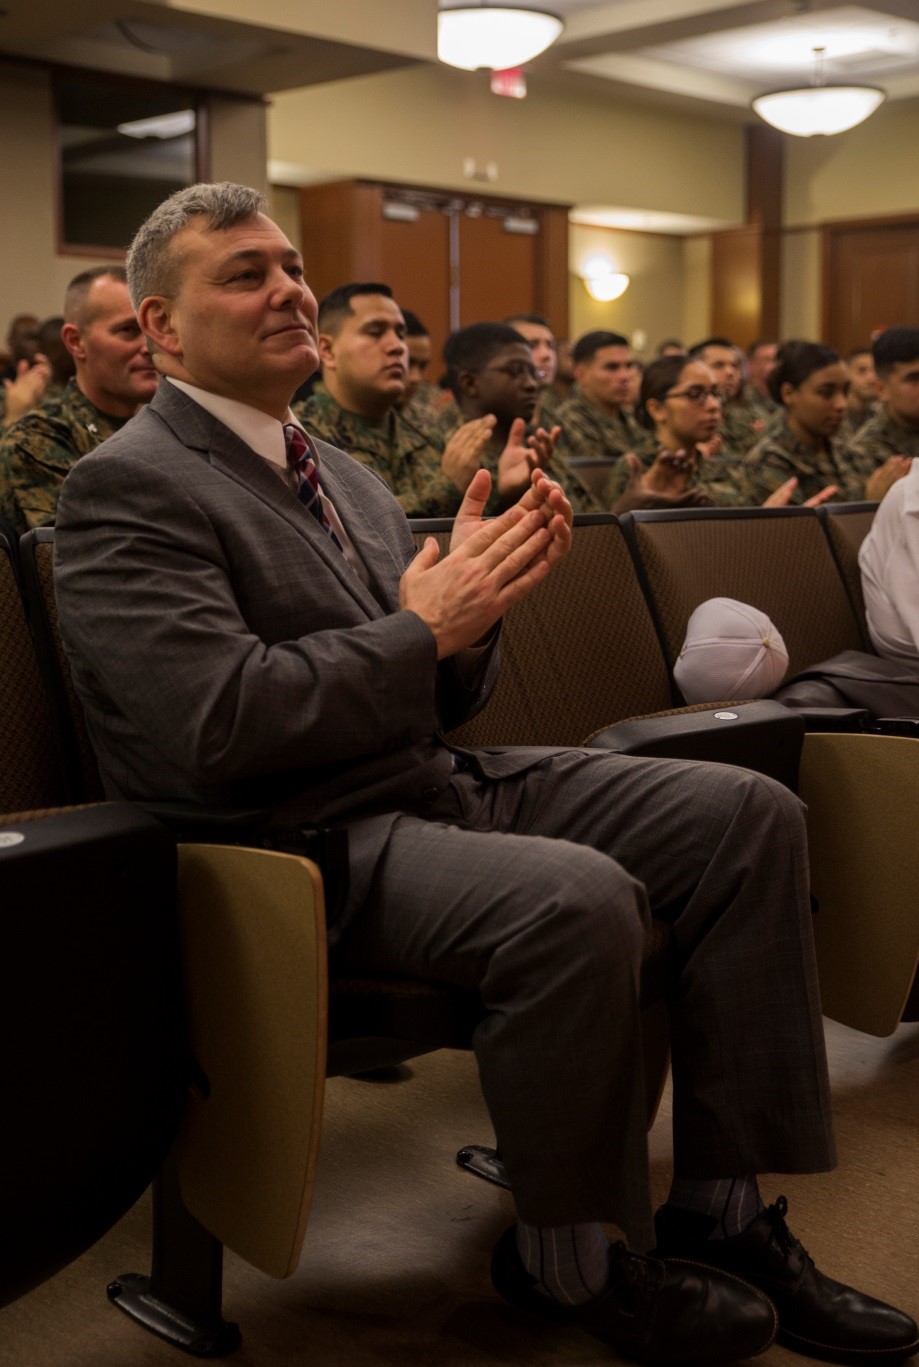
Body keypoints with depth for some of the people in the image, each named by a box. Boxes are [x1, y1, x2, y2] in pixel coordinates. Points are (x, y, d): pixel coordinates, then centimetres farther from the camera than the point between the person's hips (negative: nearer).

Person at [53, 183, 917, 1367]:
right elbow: (213, 728, -21)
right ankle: (566, 1259, -7)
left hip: (439, 782, 9)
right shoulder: (128, 488, -8)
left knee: (748, 815, -6)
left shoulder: (345, 476, 17)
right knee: (576, 898, -33)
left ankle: (721, 1211, 2)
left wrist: (479, 595, -4)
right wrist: (422, 630, -14)